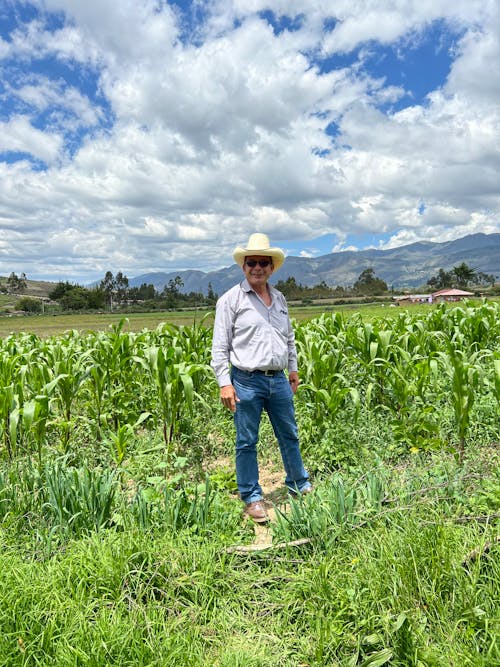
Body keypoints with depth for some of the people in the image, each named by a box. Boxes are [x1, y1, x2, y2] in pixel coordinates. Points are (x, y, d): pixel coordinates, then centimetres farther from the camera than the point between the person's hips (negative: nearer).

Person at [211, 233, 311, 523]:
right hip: (246, 381, -5)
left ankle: (300, 484, 38)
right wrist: (224, 383, -13)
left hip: (279, 379, 5)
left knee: (290, 434, 17)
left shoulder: (280, 299, 12)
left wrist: (293, 369, 22)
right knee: (247, 442, 6)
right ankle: (252, 497, 23)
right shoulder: (231, 299, -5)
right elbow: (220, 346, -8)